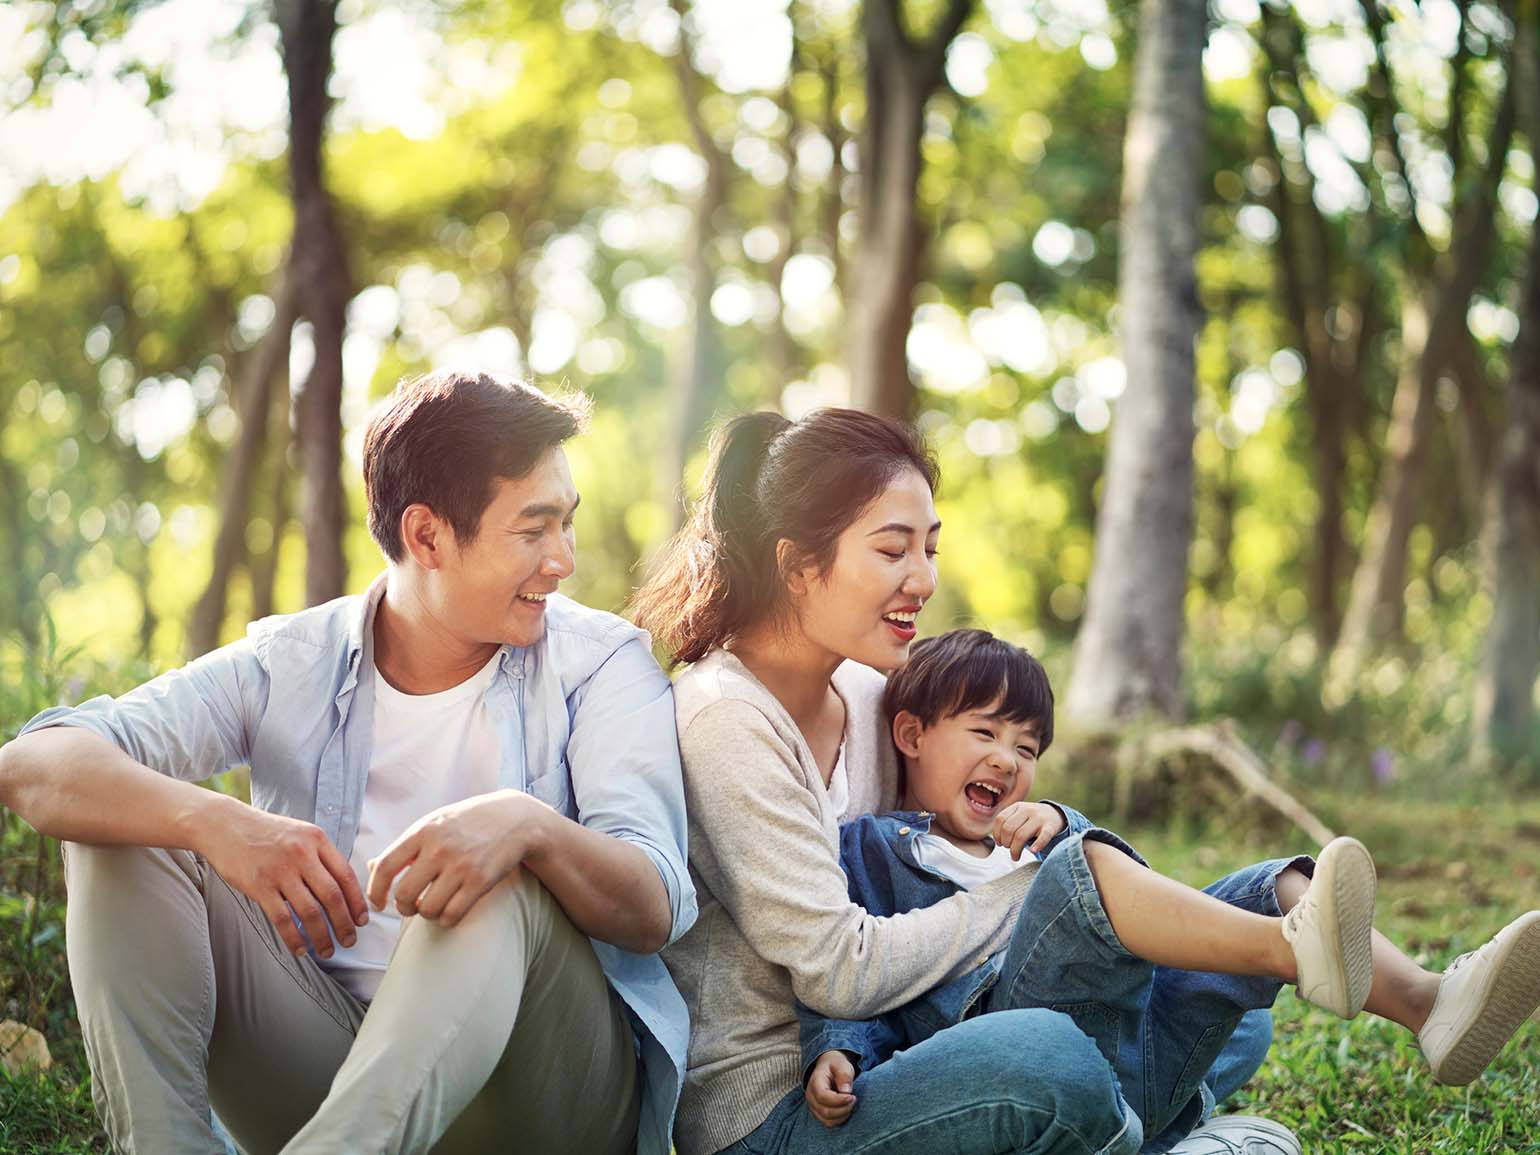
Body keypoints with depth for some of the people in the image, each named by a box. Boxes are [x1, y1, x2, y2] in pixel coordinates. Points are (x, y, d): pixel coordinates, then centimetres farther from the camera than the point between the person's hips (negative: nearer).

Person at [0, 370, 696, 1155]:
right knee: (130, 830, -11)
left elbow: (654, 910, -15)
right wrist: (216, 822, -32)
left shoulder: (602, 662, -1)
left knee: (505, 884, -32)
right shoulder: (292, 664, 3)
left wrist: (530, 827, -39)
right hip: (322, 1055, 3)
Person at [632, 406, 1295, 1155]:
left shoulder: (868, 695, 9)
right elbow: (840, 971, -20)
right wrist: (1031, 890, -11)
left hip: (875, 1062, 9)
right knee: (1048, 1054, -35)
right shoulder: (722, 720, -16)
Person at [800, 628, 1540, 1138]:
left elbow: (1134, 900, 17)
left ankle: (1431, 1001, -29)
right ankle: (1296, 950, -44)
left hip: (1145, 1066, 7)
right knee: (1083, 867, -29)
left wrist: (1059, 825, -2)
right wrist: (837, 1052, -18)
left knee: (1271, 887, -4)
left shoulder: (1024, 838, 35)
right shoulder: (866, 849, 17)